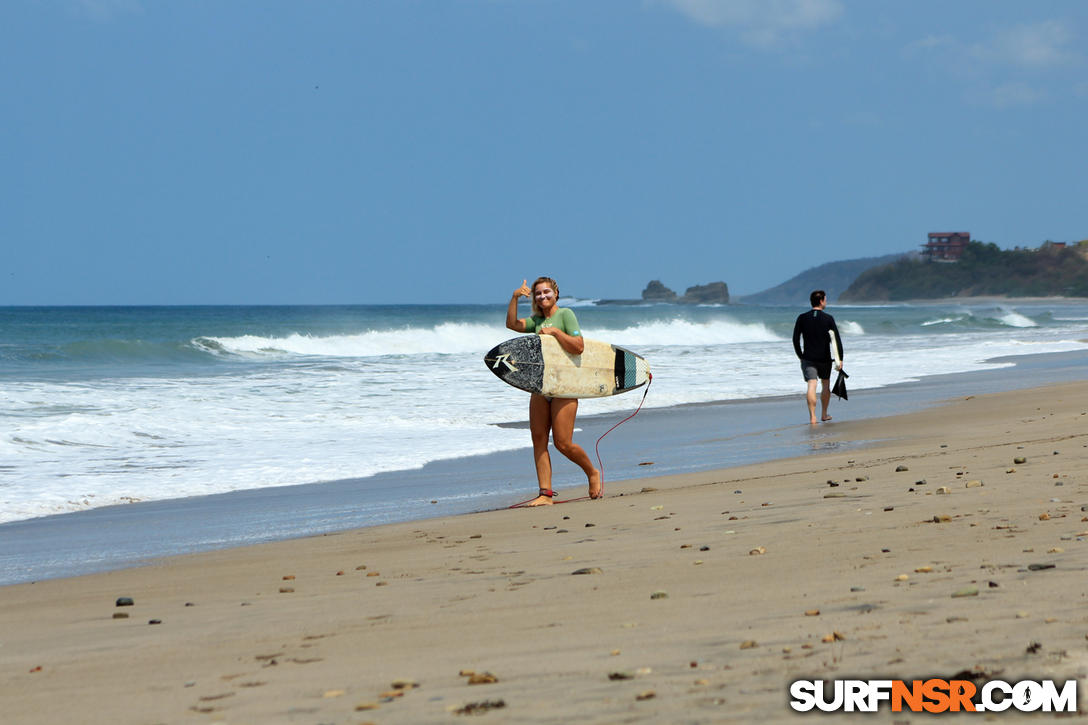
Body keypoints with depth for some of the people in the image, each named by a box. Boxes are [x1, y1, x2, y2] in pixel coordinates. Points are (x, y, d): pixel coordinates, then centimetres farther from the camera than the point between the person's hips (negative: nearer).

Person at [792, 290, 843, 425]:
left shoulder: (802, 318, 0)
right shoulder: (828, 319, -5)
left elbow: (795, 339, 2)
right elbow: (837, 339, -7)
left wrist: (800, 356, 13)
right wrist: (840, 359, -3)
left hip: (808, 358, 0)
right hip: (825, 358, 0)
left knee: (812, 386, -7)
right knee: (826, 385, 19)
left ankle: (812, 417, -20)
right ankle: (824, 415, 29)